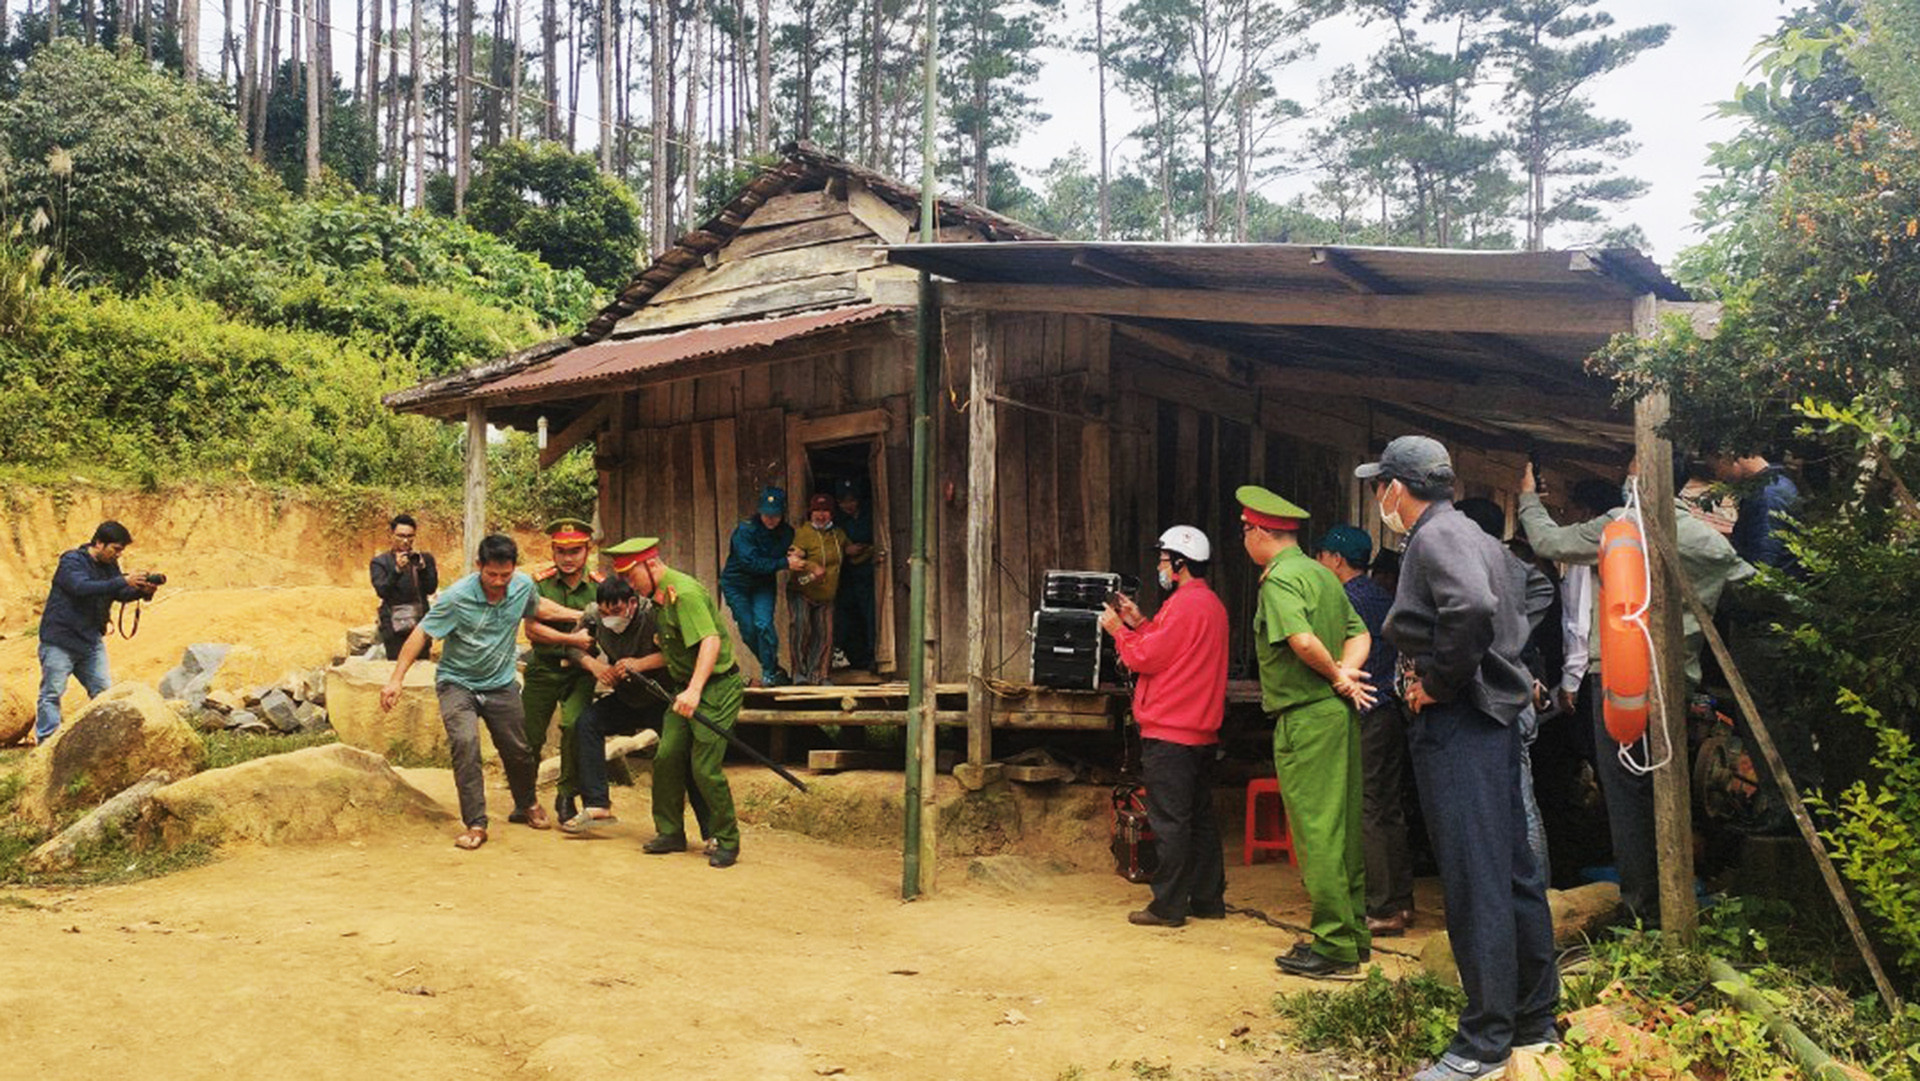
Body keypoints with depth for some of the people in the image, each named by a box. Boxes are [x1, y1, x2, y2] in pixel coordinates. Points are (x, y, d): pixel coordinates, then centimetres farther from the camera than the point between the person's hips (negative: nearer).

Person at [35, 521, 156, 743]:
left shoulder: (110, 565, 9)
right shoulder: (71, 561, -13)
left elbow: (121, 594, 5)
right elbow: (82, 587, -29)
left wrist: (142, 590, -17)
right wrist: (124, 581, -35)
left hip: (91, 641, 7)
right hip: (60, 640, -7)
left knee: (104, 692, 6)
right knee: (52, 693, -3)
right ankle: (46, 744, -1)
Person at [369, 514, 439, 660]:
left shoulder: (425, 559, 9)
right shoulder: (380, 562, 3)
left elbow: (431, 589, 1)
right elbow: (382, 591, -9)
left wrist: (421, 568, -14)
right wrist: (397, 570, -23)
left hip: (420, 623, 2)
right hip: (394, 625, -2)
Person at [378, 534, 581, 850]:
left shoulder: (523, 586, -9)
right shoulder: (457, 597, -22)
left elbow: (538, 608, 15)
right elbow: (421, 634, -16)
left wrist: (580, 615, 12)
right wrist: (396, 679, -19)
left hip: (501, 684, 4)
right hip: (457, 682, -4)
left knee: (519, 751, 11)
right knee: (465, 741, -25)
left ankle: (526, 806, 41)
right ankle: (475, 824, -17)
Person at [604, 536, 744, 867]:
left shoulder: (685, 592, -18)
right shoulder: (659, 597, 13)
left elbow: (711, 641, -30)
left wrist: (694, 690, -38)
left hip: (717, 687, -9)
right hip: (686, 688, 9)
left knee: (705, 767, -10)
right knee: (666, 757, 2)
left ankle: (727, 842, 4)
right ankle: (670, 833, 16)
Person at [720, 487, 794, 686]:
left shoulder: (786, 532, -8)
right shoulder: (745, 530, -22)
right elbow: (751, 563, -30)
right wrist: (784, 563, -33)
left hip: (764, 585, 2)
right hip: (737, 585, -2)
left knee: (764, 624, -18)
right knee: (748, 631, 0)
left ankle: (769, 672, -7)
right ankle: (774, 669, 19)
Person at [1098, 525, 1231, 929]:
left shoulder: (1183, 605, -15)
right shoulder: (1212, 604, 15)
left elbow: (1145, 657, -14)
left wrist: (1118, 630, 0)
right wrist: (1140, 623, 17)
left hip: (1170, 731, -10)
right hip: (1202, 729, 10)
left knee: (1169, 820, -5)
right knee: (1200, 816, 14)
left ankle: (1168, 906, -2)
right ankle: (1208, 899, 19)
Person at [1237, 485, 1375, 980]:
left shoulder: (1279, 579, -12)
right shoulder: (1323, 575, 15)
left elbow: (1302, 639, -26)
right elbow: (1359, 633, 12)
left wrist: (1336, 674, -11)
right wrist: (1346, 673, -4)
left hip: (1305, 717, -9)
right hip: (1340, 713, 9)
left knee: (1316, 832, -5)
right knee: (1344, 827, 14)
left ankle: (1333, 947, -2)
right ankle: (1355, 933, 22)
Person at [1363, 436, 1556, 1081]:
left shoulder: (1436, 537, -12)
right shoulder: (1474, 536, 18)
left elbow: (1472, 607, -32)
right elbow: (1510, 622, 25)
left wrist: (1437, 683, -19)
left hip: (1456, 724, -11)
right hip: (1492, 716, 11)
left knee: (1474, 882, -6)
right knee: (1512, 870, 15)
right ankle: (1535, 1021, 25)